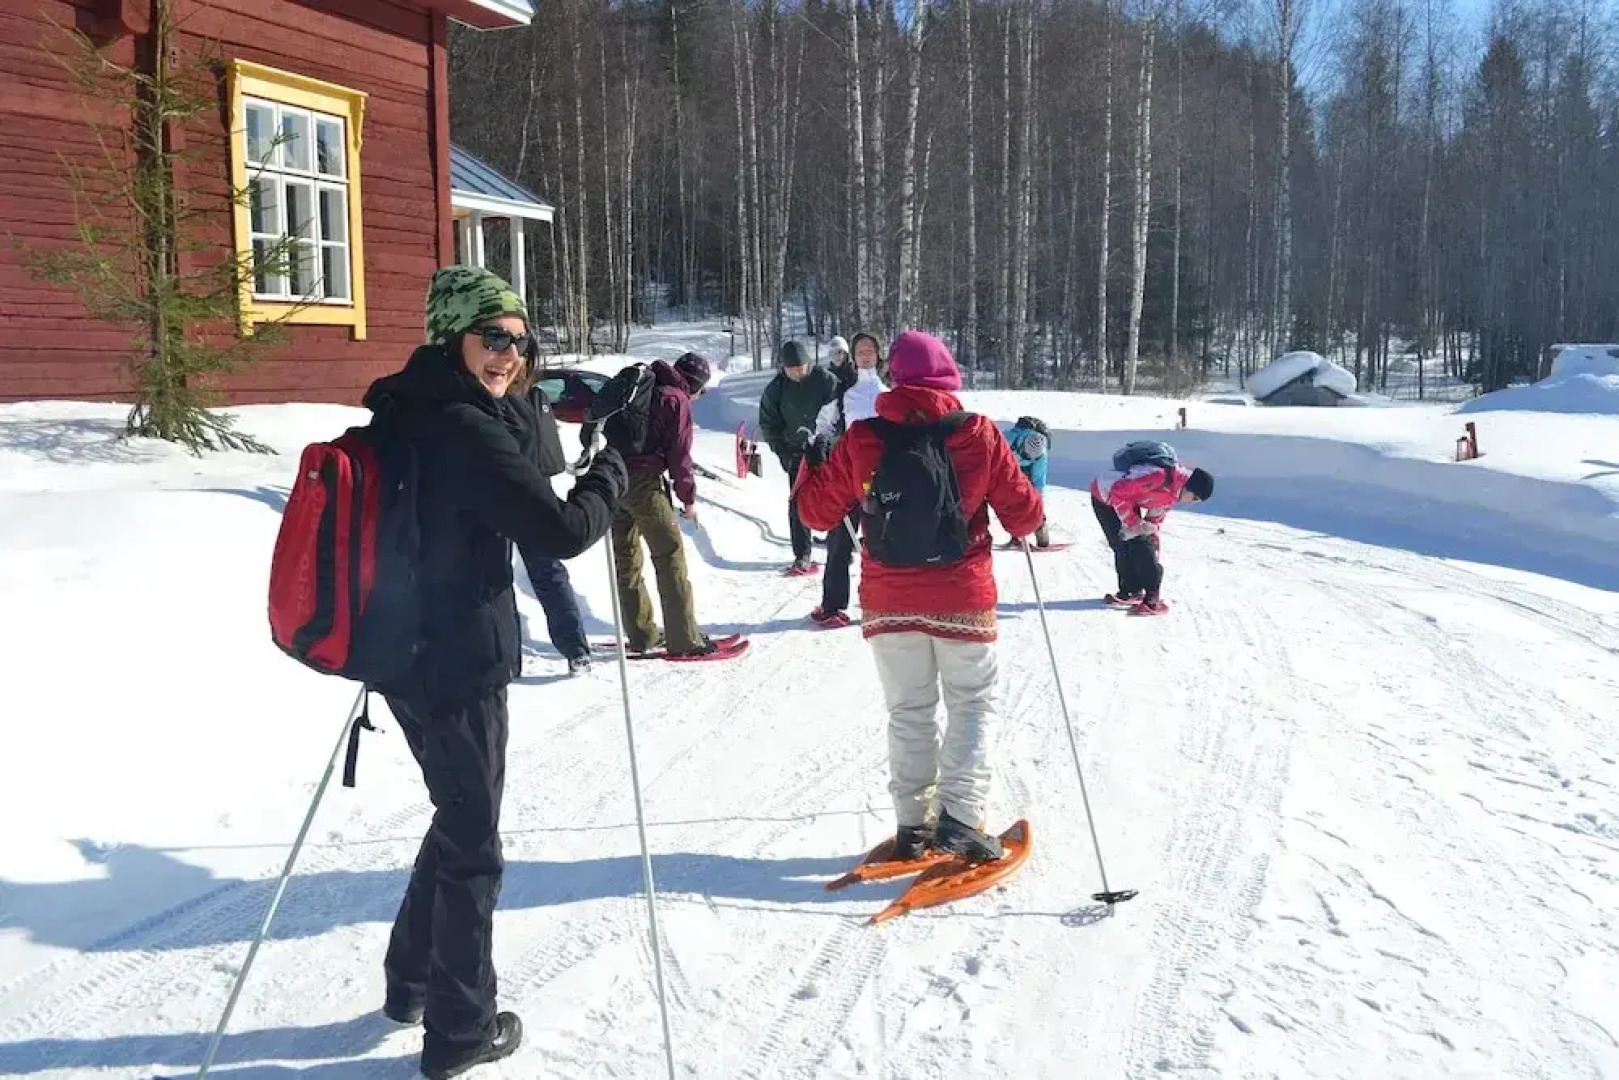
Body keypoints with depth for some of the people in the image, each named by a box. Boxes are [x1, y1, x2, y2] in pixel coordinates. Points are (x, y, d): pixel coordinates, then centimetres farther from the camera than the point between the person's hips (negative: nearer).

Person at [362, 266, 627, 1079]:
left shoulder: (404, 415, 8)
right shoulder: (468, 431, -21)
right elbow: (561, 531, -21)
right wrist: (612, 472, -6)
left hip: (407, 653, 9)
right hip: (459, 665, -9)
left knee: (456, 820, 25)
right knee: (472, 847, 6)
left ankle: (410, 981, 38)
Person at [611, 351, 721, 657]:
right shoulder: (678, 400, -4)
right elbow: (680, 454, -6)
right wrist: (689, 498, 2)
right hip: (644, 480, -8)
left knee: (626, 557, 13)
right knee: (670, 555, -4)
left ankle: (641, 634, 20)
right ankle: (684, 639, -6)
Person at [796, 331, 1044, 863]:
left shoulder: (861, 439, -6)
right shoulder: (979, 435, -7)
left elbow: (817, 510, 4)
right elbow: (1024, 514, -3)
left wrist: (808, 464, 22)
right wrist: (1029, 524, 21)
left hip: (888, 604, 2)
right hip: (963, 601, -1)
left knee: (910, 711, 15)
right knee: (973, 705, 12)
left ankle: (912, 825, 14)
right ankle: (960, 818, 0)